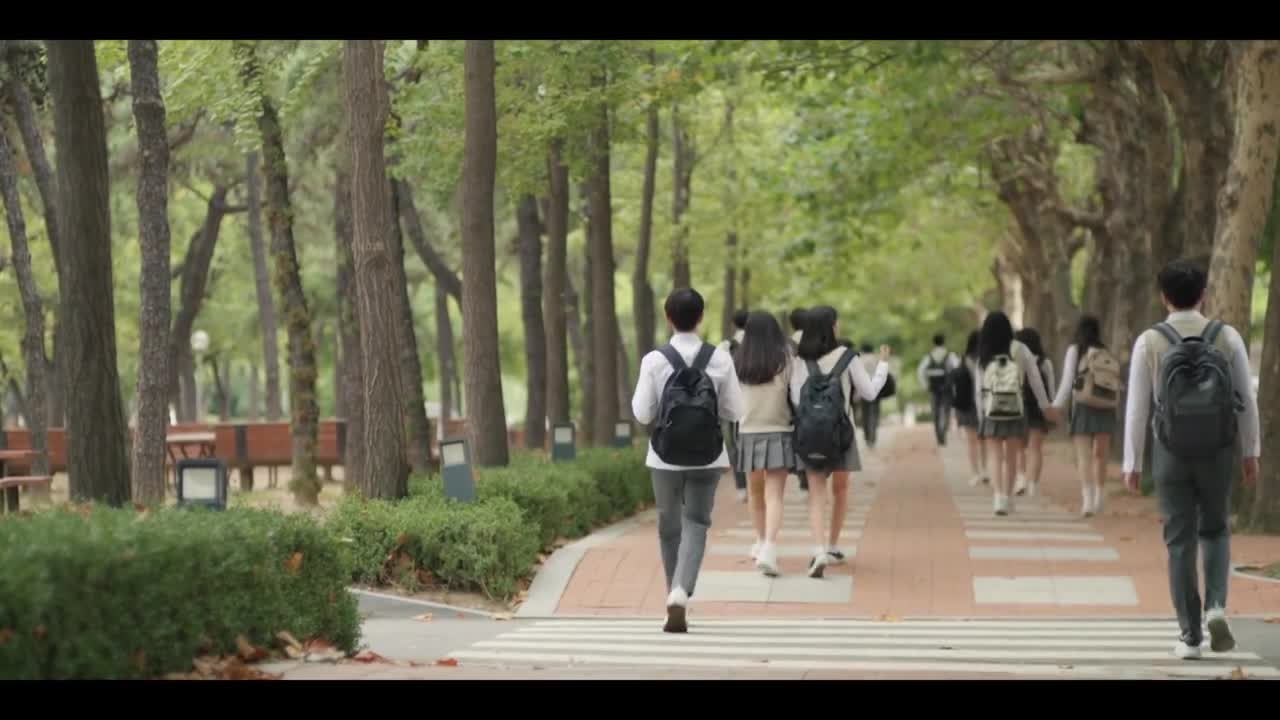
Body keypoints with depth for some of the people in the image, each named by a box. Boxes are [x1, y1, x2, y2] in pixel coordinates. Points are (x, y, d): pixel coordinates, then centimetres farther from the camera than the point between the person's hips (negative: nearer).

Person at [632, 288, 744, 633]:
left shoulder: (654, 361, -10)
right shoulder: (720, 359, -5)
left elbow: (642, 414, -8)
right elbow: (734, 411, -1)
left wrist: (640, 395, 11)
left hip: (666, 458, 0)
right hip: (707, 457, 0)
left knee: (669, 527, 15)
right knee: (695, 524, 4)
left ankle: (676, 595, 25)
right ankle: (680, 594, -18)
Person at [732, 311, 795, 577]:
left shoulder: (738, 363, -1)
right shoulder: (784, 361, -7)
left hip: (748, 433, 3)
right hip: (778, 433, -3)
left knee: (756, 492, 21)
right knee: (774, 495, -7)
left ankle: (761, 542, 36)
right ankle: (769, 549, -23)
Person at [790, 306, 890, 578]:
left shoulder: (799, 361, -3)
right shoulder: (846, 357, -6)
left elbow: (795, 399, -7)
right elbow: (869, 392, -1)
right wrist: (883, 365, 12)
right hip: (841, 430, 0)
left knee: (816, 492, -1)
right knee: (840, 489, 19)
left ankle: (819, 550, -21)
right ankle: (833, 546, 28)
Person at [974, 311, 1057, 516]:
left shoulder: (983, 357, -2)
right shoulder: (1020, 350, -3)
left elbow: (978, 390, -1)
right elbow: (1035, 378, 1)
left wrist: (981, 417, 7)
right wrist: (1045, 405, 10)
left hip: (991, 410, -1)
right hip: (1016, 409, 1)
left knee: (995, 455, 1)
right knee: (1011, 456, 14)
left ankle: (999, 495, -18)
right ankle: (1007, 497, 19)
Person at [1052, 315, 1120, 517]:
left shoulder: (1075, 351, -2)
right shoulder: (1108, 355, 7)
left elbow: (1067, 382, -5)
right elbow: (1116, 385, 0)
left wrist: (1056, 408, 1)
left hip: (1083, 407, -3)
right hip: (1106, 409, 3)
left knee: (1084, 456, -5)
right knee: (1100, 455, 17)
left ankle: (1087, 498, -18)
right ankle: (1098, 497, 22)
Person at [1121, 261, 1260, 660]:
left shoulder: (1148, 342, -9)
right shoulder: (1229, 337, -6)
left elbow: (1137, 408, -8)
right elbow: (1246, 399, -1)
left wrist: (1131, 464, 0)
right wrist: (1251, 453, 11)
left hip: (1170, 456, -1)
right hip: (1216, 455, 1)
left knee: (1181, 545, 7)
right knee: (1214, 532, 21)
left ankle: (1190, 636, 5)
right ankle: (1216, 607, -2)